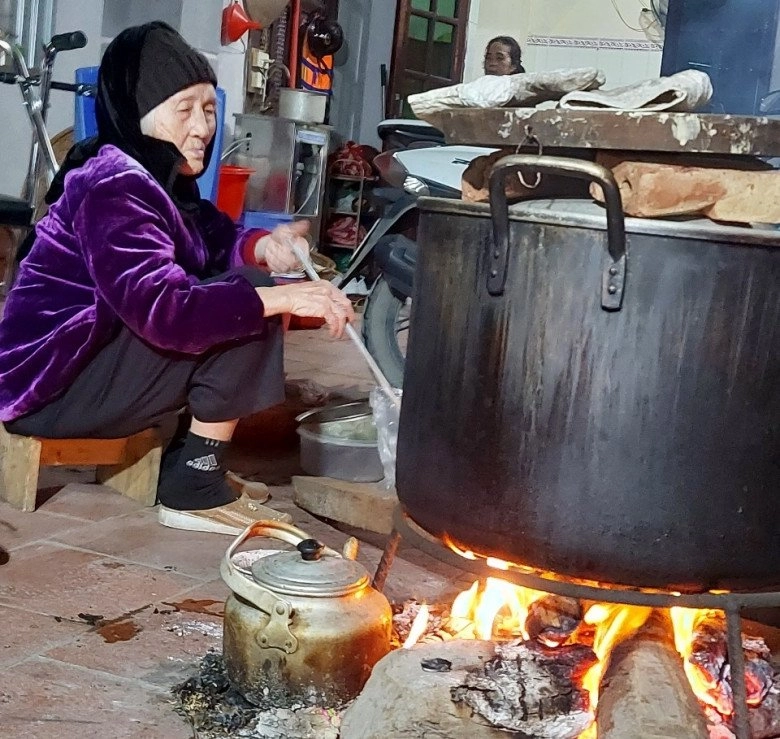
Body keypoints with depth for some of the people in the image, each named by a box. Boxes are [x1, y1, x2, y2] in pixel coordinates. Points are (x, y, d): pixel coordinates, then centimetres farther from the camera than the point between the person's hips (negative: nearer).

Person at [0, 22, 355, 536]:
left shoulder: (156, 177, 10)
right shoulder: (114, 189, -22)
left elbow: (211, 242, 9)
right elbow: (163, 309, -34)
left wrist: (261, 248, -13)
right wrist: (284, 297, -34)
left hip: (85, 363, 10)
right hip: (51, 386, -10)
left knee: (248, 295, 12)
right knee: (249, 306, -18)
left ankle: (186, 463, 8)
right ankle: (195, 490, -11)